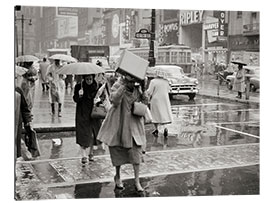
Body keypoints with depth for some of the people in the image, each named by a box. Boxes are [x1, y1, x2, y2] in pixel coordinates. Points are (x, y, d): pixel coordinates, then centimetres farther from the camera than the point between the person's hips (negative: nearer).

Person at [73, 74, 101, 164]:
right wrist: (79, 95, -28)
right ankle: (84, 156, -4)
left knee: (93, 134, 9)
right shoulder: (79, 86, -6)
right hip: (82, 114, -3)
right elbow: (75, 99, -9)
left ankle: (91, 153, 26)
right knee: (83, 134, -7)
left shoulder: (96, 86, 1)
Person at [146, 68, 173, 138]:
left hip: (156, 100, -3)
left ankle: (156, 129, 8)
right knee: (165, 114, 8)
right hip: (165, 100, 3)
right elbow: (168, 90, 12)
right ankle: (165, 128, -7)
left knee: (156, 115, 8)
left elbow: (149, 92, -15)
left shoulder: (153, 81, -13)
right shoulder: (166, 82, 1)